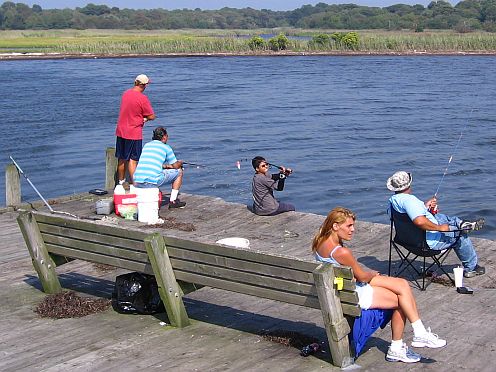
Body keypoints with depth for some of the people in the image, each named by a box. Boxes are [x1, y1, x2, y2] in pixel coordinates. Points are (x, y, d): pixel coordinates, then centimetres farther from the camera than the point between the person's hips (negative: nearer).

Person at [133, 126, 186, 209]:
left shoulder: (146, 145, 22)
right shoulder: (166, 147, 6)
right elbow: (175, 166, 14)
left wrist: (166, 166, 41)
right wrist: (180, 163, 37)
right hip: (152, 182, -6)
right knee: (179, 172, 14)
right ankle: (173, 201, 16)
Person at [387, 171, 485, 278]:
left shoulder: (393, 199, -2)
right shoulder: (409, 200, -32)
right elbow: (420, 221, -44)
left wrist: (425, 206, 11)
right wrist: (440, 228, -30)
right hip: (428, 242, -9)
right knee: (461, 236, 12)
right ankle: (471, 268, 28)